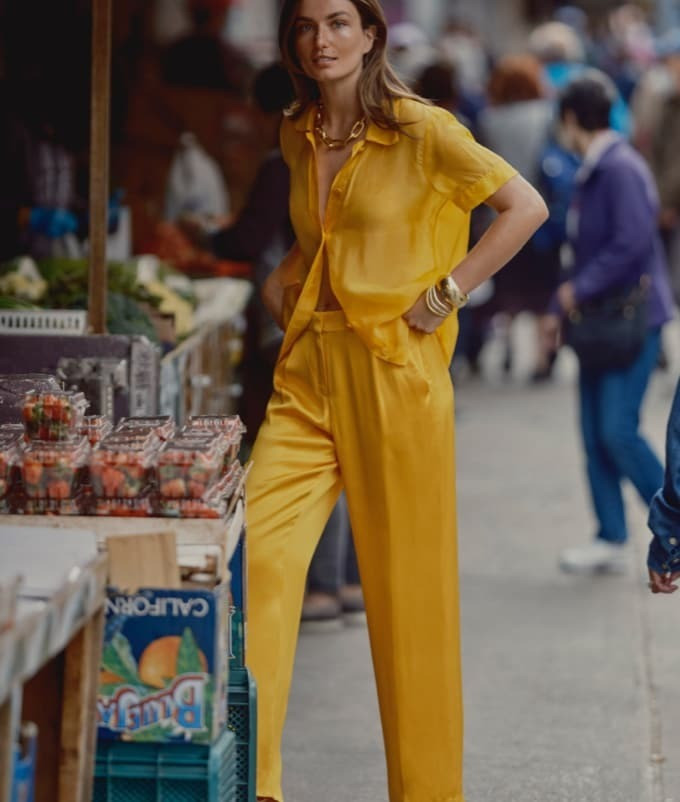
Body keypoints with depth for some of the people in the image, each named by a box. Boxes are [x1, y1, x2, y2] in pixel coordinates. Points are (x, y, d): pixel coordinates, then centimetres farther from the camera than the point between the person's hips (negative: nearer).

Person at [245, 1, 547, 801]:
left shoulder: (421, 131, -6)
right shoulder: (297, 137, 12)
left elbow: (527, 207, -5)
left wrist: (447, 293, -8)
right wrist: (285, 278, 13)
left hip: (394, 371, -5)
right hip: (308, 368, 5)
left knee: (407, 581, 2)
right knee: (257, 552, -11)